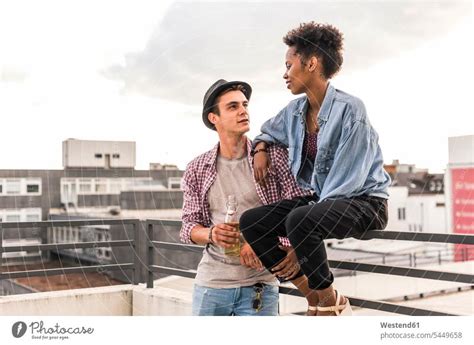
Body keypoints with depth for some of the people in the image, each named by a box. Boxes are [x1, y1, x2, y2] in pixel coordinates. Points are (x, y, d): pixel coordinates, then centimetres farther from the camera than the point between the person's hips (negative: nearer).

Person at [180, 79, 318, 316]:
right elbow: (189, 225, 7)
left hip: (258, 287, -2)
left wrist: (294, 250, -23)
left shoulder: (274, 156, -4)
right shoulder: (197, 170, 4)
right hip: (210, 284, 2)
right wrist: (211, 234, -15)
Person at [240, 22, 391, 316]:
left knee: (299, 220, -36)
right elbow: (269, 132, 29)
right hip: (319, 200, 8)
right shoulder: (295, 111, 5)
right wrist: (261, 149, 2)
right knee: (250, 222, -12)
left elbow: (345, 182, -22)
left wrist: (297, 251, -23)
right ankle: (315, 294, -4)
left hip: (363, 202, -7)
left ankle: (331, 303, -12)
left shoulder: (349, 109, -18)